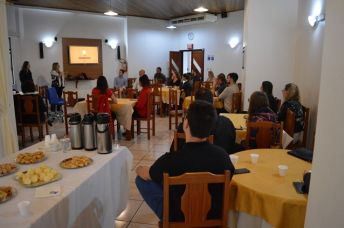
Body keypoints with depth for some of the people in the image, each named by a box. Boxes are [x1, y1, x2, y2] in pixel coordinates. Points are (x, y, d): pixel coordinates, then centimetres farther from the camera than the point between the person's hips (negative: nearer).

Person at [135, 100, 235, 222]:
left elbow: (145, 175, -9)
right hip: (214, 216, 4)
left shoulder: (170, 160, -32)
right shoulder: (222, 154, -23)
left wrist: (139, 169, 18)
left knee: (141, 179, 11)